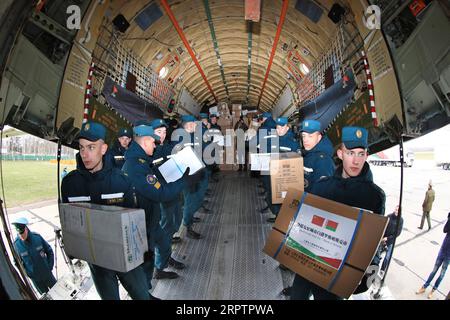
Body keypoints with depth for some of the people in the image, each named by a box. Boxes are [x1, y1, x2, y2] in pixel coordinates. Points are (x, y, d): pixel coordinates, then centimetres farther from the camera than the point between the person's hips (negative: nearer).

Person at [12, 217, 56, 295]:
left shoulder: (37, 237, -18)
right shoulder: (16, 244, -17)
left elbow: (49, 251, -5)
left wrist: (50, 267, -6)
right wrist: (28, 273, -5)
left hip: (47, 273, 0)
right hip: (35, 278, 0)